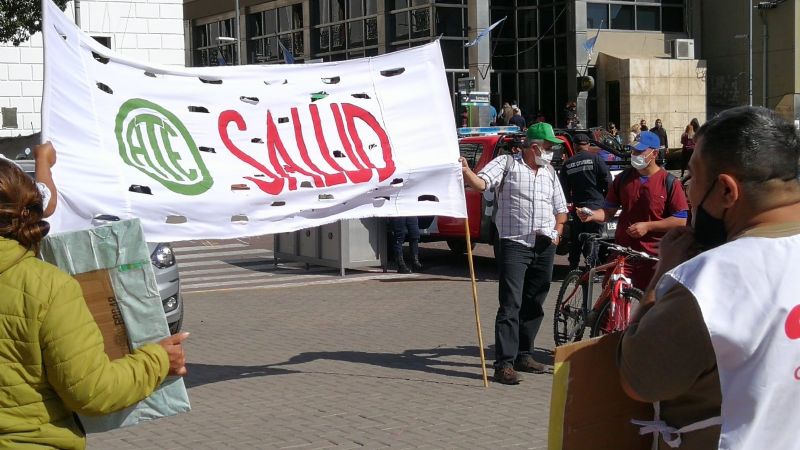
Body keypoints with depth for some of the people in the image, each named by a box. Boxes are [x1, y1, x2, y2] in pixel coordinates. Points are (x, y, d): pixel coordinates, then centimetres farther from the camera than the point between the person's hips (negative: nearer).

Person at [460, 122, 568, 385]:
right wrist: (466, 172, -36)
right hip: (515, 245, -6)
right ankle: (504, 363, -14)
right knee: (511, 304, -12)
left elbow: (560, 209, 25)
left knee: (534, 305, 11)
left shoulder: (549, 172, 17)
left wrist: (557, 232, 9)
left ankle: (523, 355, 23)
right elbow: (481, 183, -17)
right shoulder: (507, 164, -1)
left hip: (544, 247, 6)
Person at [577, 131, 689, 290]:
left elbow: (681, 220, -9)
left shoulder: (670, 182, -6)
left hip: (654, 257, -3)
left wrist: (647, 226, -15)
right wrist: (592, 215, -10)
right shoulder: (623, 178, 7)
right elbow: (609, 210, 12)